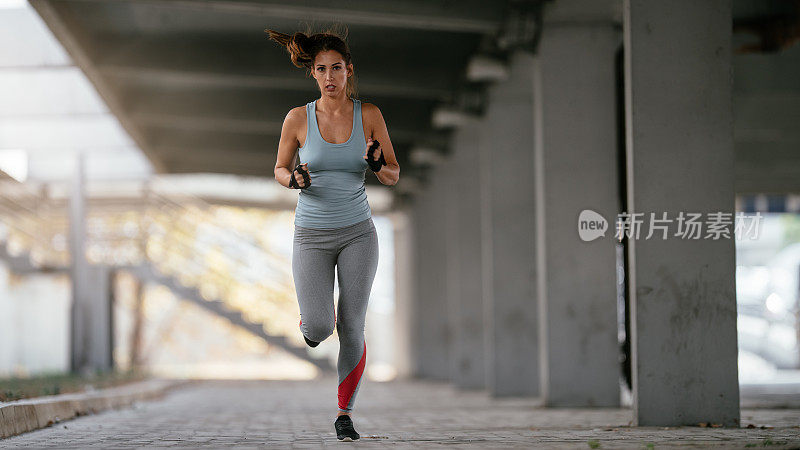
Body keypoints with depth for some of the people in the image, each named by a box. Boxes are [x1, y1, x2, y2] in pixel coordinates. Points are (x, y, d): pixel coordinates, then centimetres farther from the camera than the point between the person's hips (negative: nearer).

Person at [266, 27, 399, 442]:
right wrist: (293, 179, -16)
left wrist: (378, 166, -19)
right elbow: (279, 170, 7)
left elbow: (393, 177, 4)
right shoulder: (298, 118, -5)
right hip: (312, 234, -1)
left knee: (352, 329, -1)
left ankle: (344, 413, 17)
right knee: (319, 328, -14)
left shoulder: (369, 115, -3)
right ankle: (311, 318, 25)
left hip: (358, 233, 1)